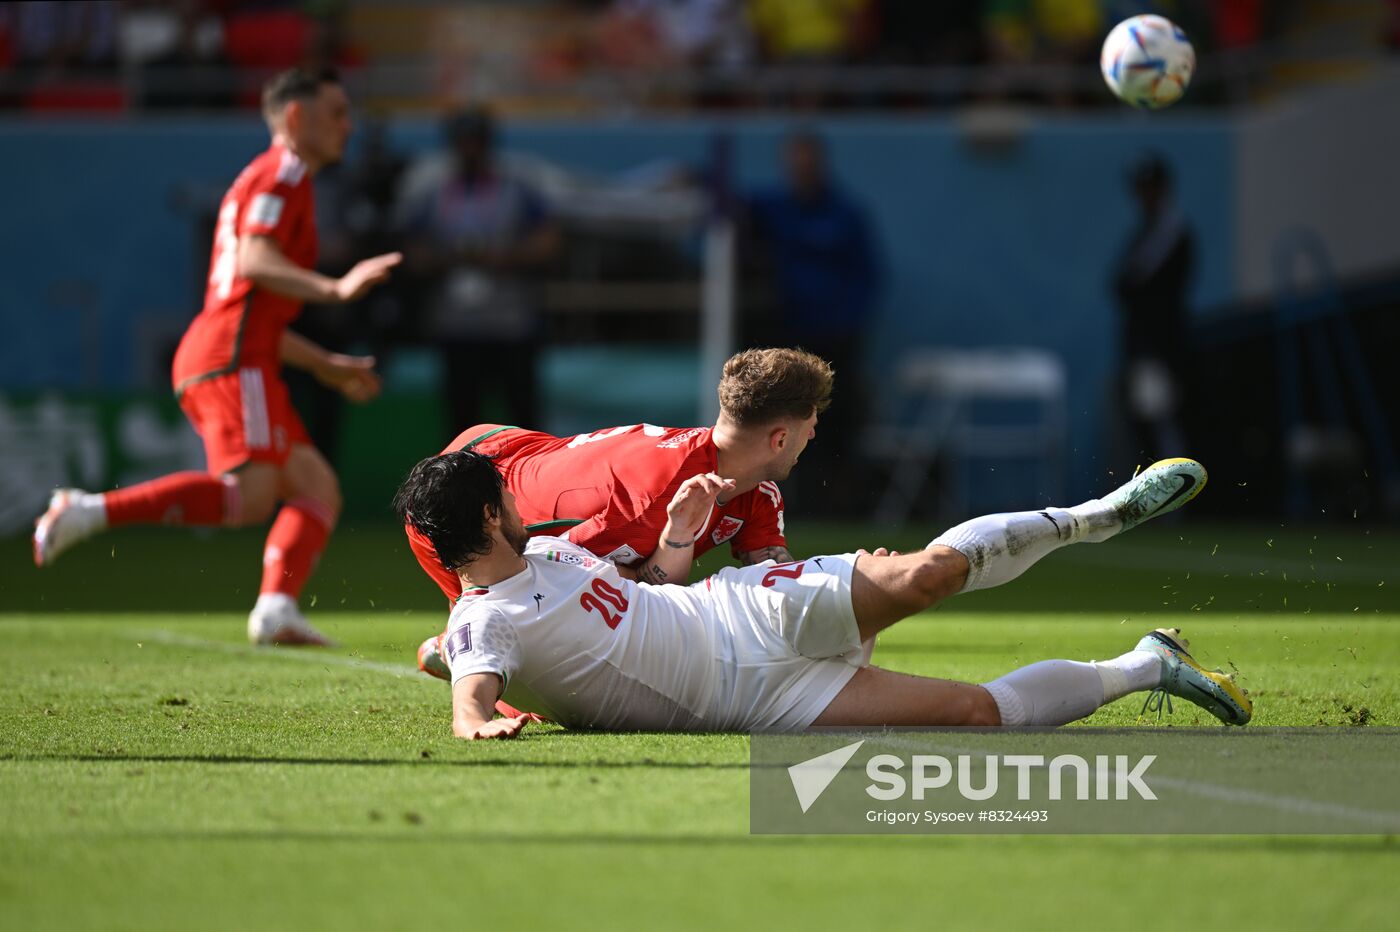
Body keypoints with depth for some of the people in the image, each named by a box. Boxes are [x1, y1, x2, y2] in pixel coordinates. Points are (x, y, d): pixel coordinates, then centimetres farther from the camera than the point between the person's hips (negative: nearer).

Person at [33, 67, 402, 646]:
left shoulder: (276, 177, 31)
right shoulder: (283, 171, 0)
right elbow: (253, 260, -18)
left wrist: (326, 366, 34)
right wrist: (334, 289, -28)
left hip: (207, 360, 10)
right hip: (235, 359, -10)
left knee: (319, 490, 5)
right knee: (250, 496, -24)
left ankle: (275, 610, -13)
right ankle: (89, 512, -25)